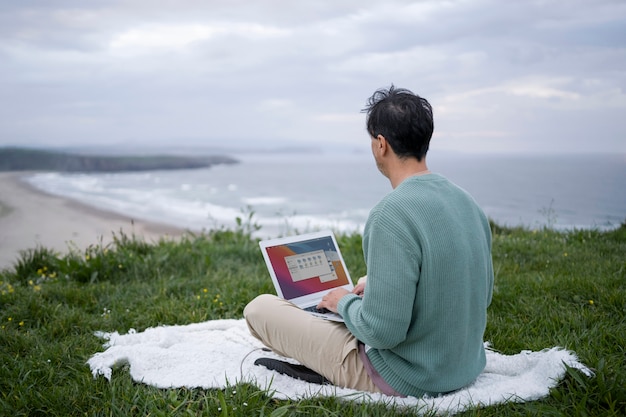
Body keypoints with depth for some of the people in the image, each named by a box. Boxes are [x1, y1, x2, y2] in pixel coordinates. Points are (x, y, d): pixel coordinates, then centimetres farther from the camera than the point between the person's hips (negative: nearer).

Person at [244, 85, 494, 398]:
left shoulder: (392, 215, -28)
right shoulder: (468, 203, -2)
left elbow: (381, 331, -30)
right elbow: (483, 294, 10)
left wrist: (345, 302, -8)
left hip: (406, 380, -8)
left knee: (259, 308, 0)